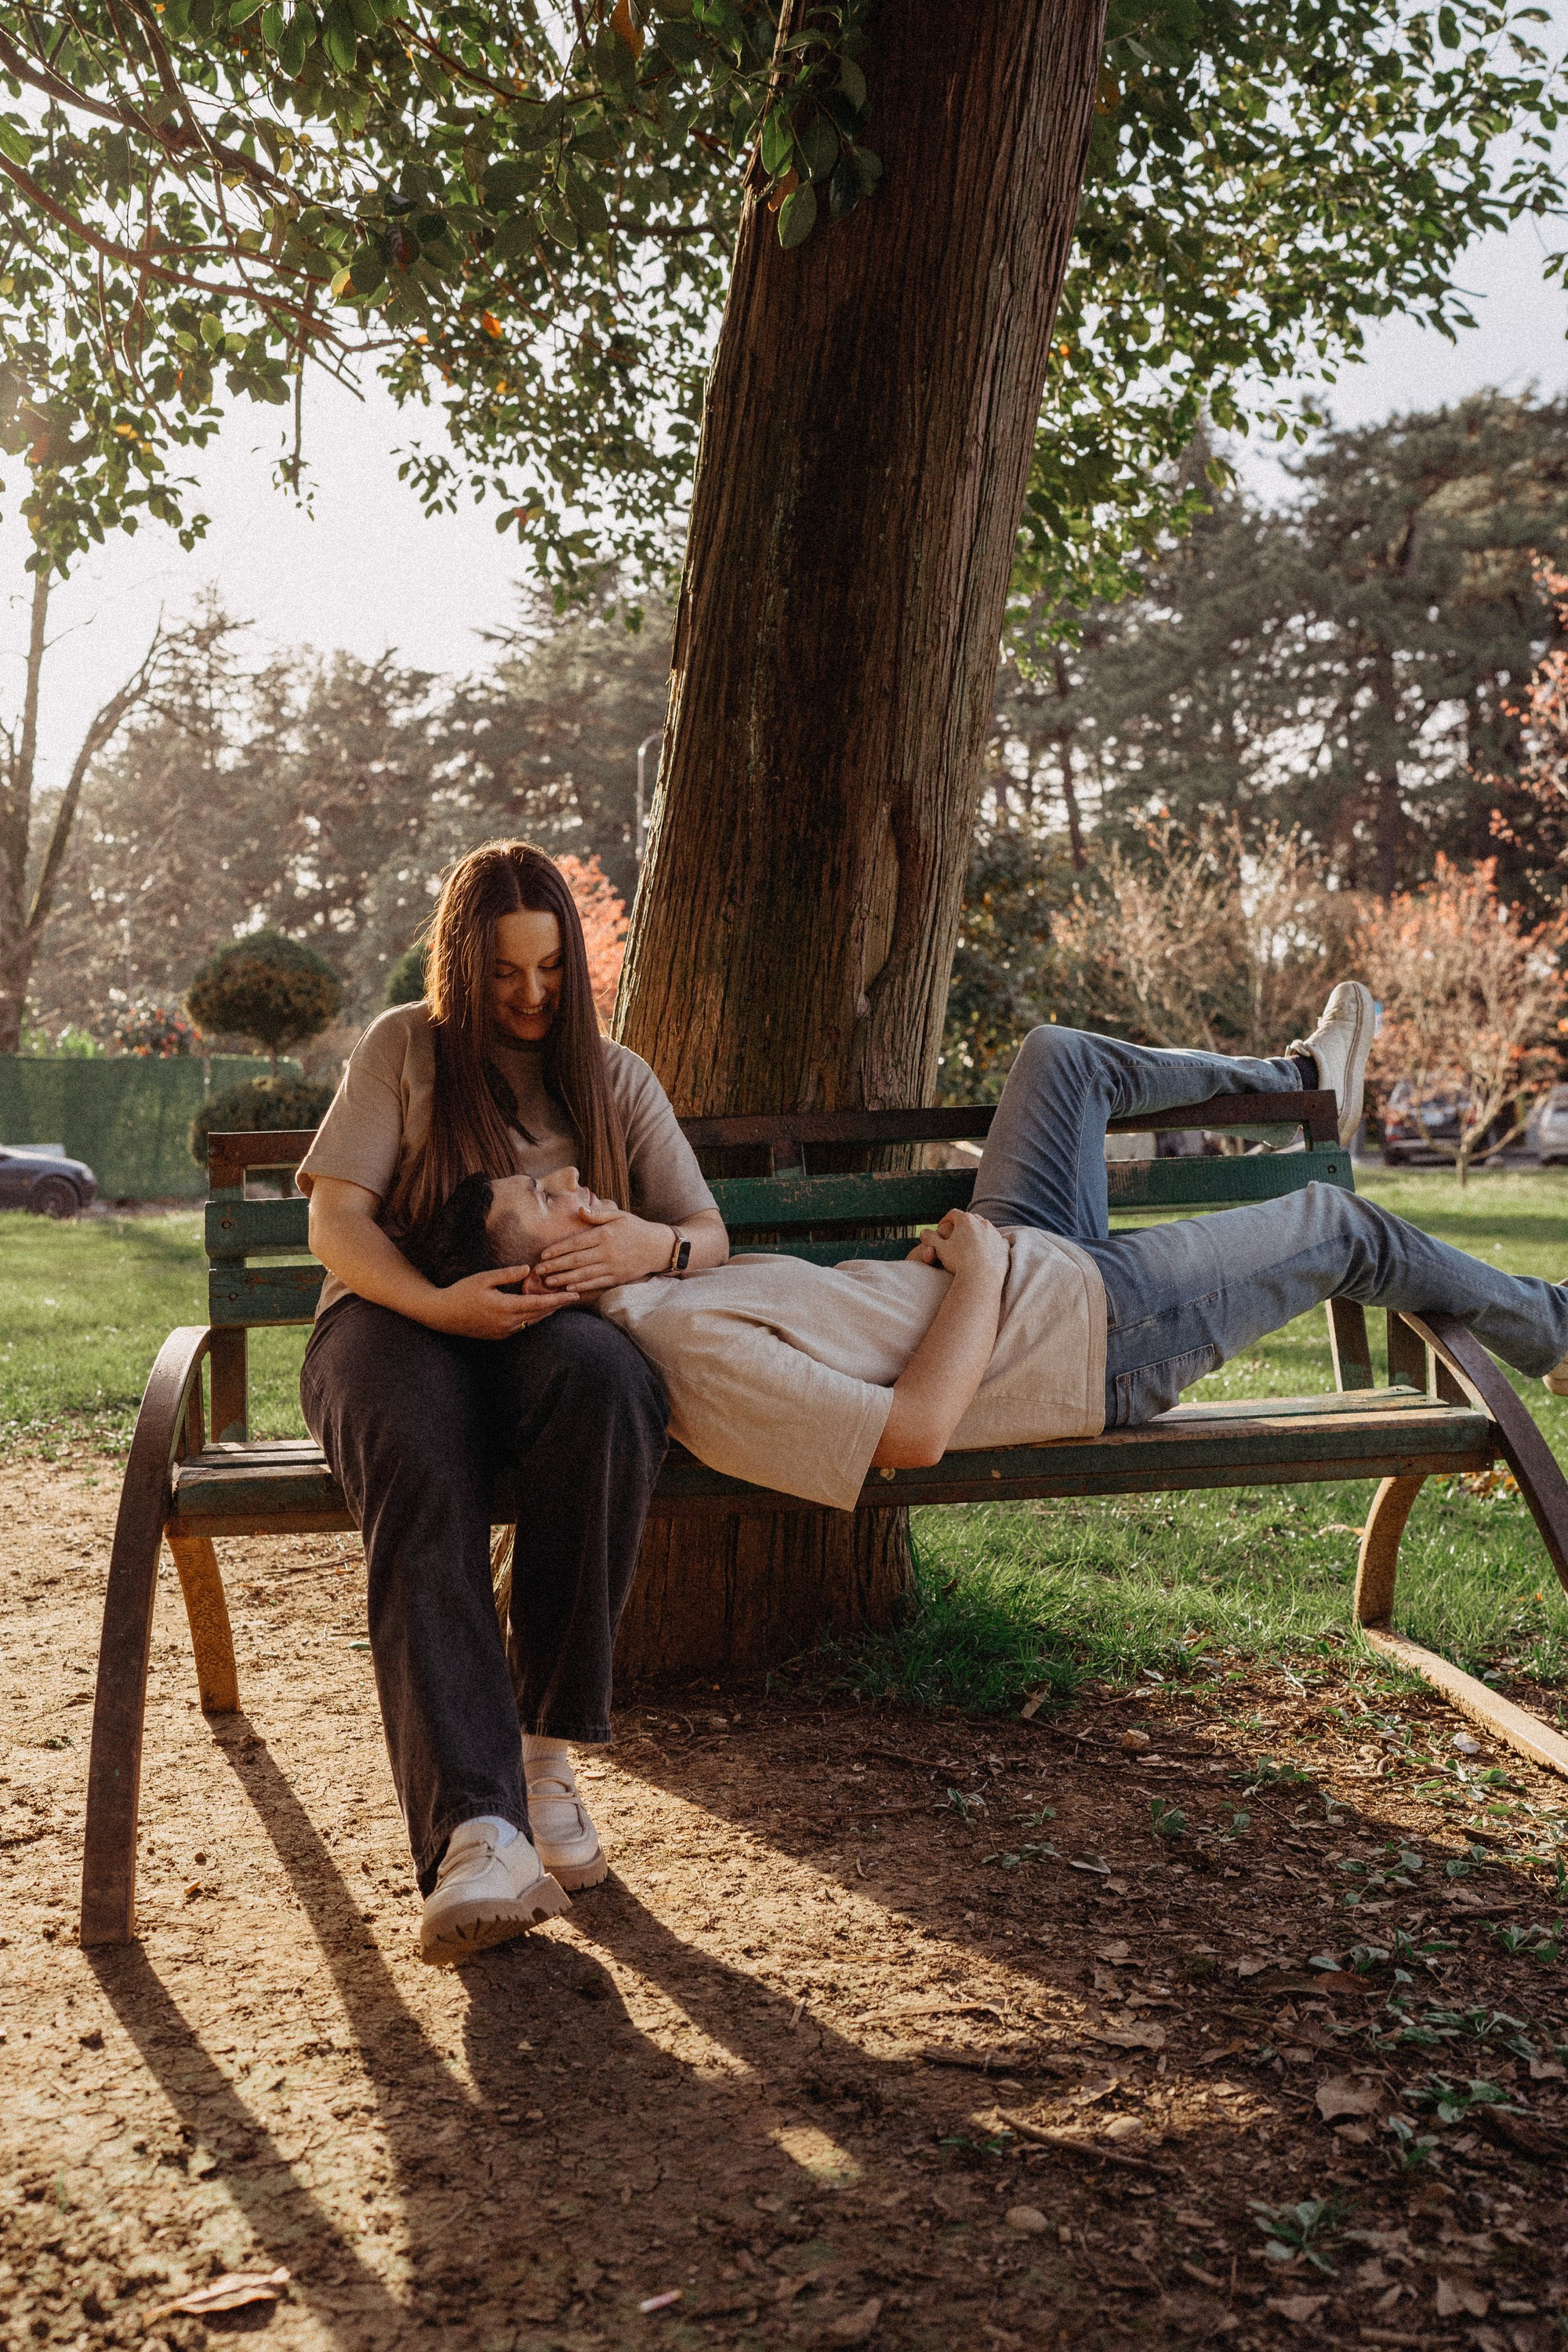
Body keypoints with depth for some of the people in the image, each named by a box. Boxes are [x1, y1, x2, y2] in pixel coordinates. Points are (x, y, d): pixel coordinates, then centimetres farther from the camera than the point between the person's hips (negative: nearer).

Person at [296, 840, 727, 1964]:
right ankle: (477, 1829, -49)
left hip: (555, 1329, 1)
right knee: (421, 1479, -38)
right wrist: (436, 1301, -20)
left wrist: (649, 1244, -13)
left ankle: (548, 1745, -30)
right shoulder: (404, 1048, 13)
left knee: (604, 1377, -38)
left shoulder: (616, 1077, 20)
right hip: (401, 1321, -1)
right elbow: (336, 1220, 1)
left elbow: (710, 1233, 13)